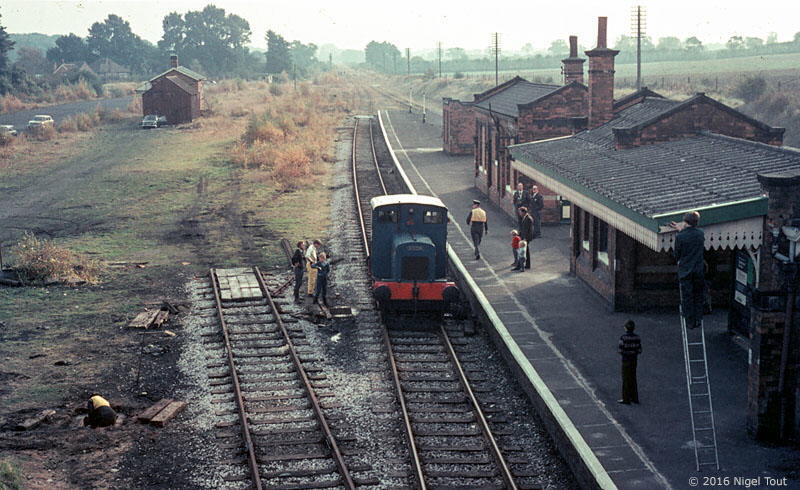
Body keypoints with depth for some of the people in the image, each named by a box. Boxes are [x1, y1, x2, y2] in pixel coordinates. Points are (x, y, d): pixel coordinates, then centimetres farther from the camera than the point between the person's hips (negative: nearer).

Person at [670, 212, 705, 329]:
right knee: (698, 297, 16)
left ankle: (690, 322, 12)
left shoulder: (680, 237, -15)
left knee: (687, 298, 7)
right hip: (699, 271, 3)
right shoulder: (701, 234, -2)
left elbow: (677, 255, -5)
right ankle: (698, 320, 20)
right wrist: (680, 229, 26)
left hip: (685, 272, -3)